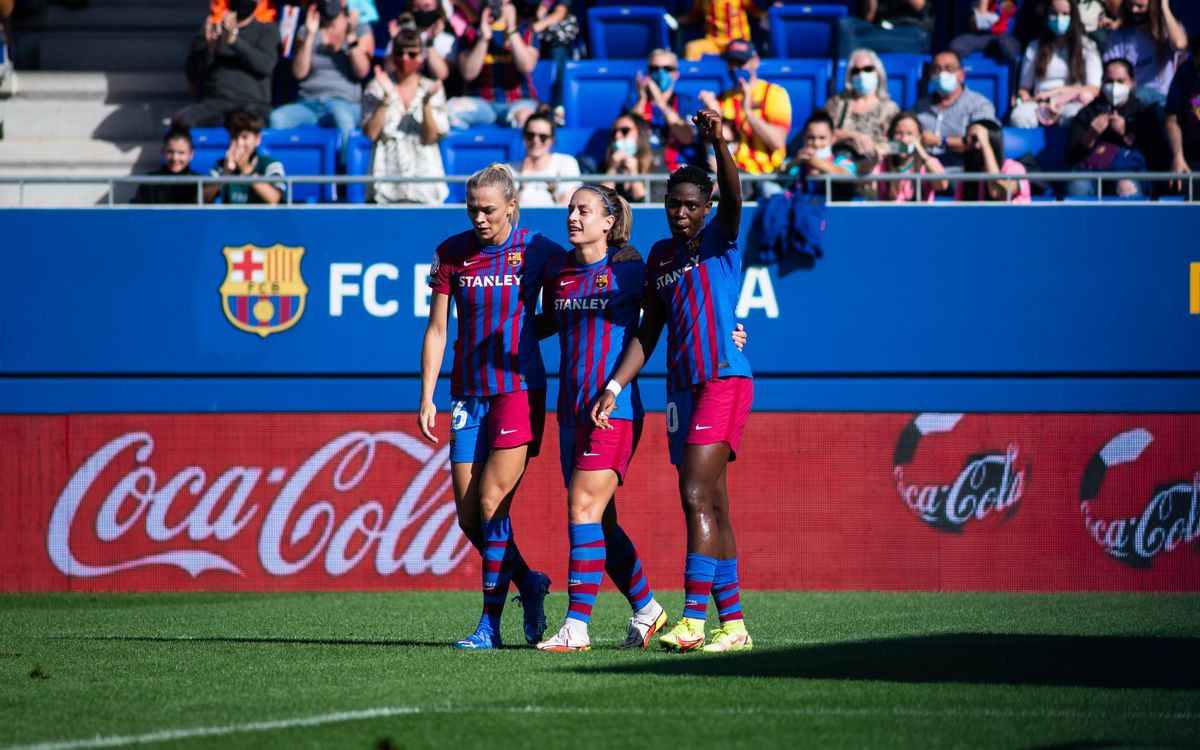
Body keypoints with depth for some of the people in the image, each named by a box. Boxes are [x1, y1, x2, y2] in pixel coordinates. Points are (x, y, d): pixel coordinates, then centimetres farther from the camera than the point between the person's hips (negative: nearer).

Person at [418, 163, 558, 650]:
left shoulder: (537, 251, -2)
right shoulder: (452, 253, 5)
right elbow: (437, 329, 8)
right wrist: (427, 397, 4)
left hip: (520, 388, -4)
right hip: (469, 395, 4)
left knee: (491, 503, -12)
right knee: (469, 517, 1)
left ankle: (491, 623, -7)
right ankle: (529, 584, 23)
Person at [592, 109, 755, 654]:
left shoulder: (720, 240, -1)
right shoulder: (660, 256, 16)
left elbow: (733, 194, -22)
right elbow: (648, 333, 18)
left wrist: (718, 142, -39)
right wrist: (614, 386, 10)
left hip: (725, 380, -7)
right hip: (682, 386, 7)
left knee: (696, 497, -17)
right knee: (710, 509, 8)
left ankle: (693, 619, -21)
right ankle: (733, 623, 12)